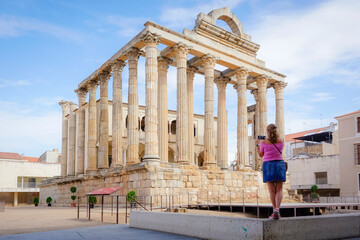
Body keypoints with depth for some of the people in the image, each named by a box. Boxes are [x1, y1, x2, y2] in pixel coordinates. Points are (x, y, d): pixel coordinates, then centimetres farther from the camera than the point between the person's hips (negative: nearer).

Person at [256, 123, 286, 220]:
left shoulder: (264, 142, -5)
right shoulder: (281, 141, 1)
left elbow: (261, 155, 7)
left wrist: (257, 144, 21)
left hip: (268, 165, -1)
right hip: (279, 164, 2)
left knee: (272, 190, 3)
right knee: (279, 189, 2)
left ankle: (275, 211, 3)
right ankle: (277, 209, -16)